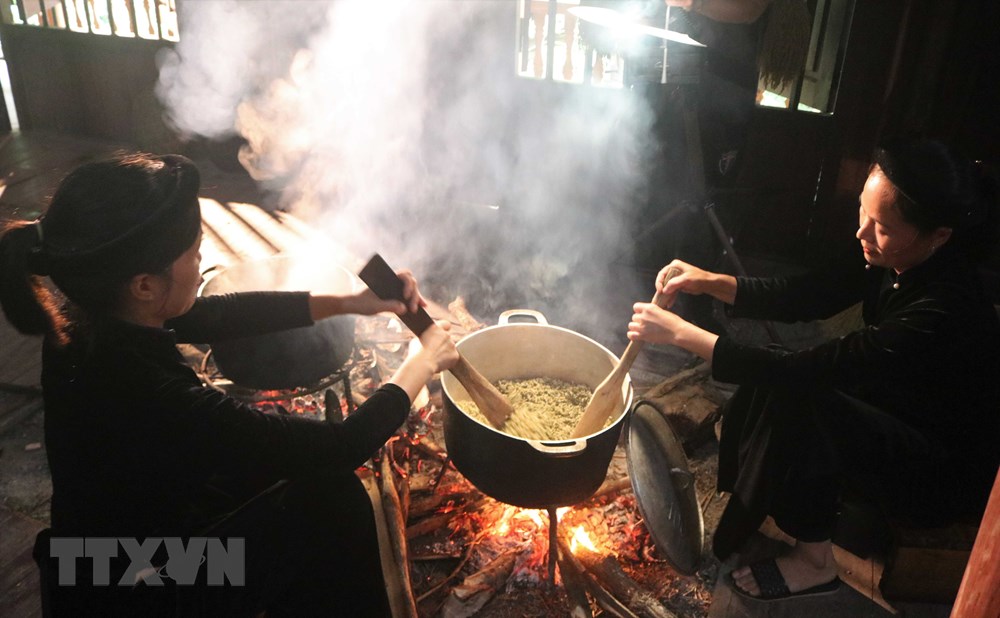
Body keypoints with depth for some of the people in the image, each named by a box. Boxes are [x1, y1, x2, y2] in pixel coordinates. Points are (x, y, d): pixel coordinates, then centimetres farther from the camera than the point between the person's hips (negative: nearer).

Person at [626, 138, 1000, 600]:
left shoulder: (945, 312, -35)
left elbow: (807, 368, -37)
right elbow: (806, 296, -6)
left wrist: (680, 333, -36)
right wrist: (710, 282, -21)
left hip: (943, 480, -8)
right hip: (897, 422, 8)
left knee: (788, 392, -26)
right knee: (769, 375, -8)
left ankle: (815, 561, -4)